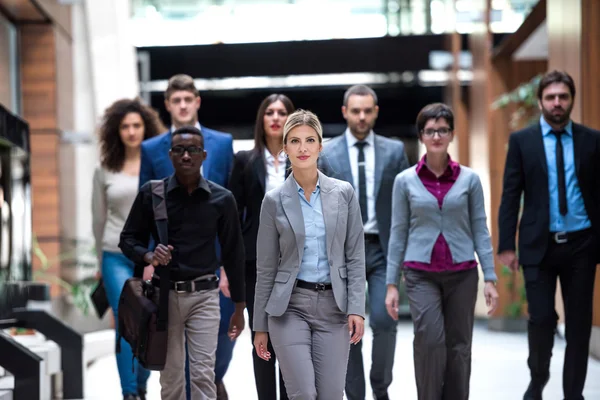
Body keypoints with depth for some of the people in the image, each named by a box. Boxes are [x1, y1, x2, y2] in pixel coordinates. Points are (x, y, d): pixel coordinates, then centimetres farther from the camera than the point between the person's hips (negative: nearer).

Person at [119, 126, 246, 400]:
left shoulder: (222, 199, -1)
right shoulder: (151, 194, -2)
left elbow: (233, 253, 5)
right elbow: (128, 239, 7)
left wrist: (239, 308, 7)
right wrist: (148, 256, -16)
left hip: (204, 295, -1)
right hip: (164, 294, 1)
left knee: (203, 374, -8)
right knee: (170, 375, 9)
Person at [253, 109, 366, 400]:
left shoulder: (343, 193, 3)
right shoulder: (275, 200, -1)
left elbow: (355, 256, 3)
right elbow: (266, 267, 3)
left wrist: (356, 308, -8)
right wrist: (260, 326, 3)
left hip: (333, 306, 2)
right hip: (290, 306, -1)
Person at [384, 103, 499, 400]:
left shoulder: (469, 178, 2)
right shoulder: (405, 180, 2)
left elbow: (480, 230, 4)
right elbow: (398, 233, 5)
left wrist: (490, 278, -2)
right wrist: (391, 284, 2)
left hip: (462, 273, 1)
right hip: (421, 274, -1)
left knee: (459, 345, 5)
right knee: (430, 338, -18)